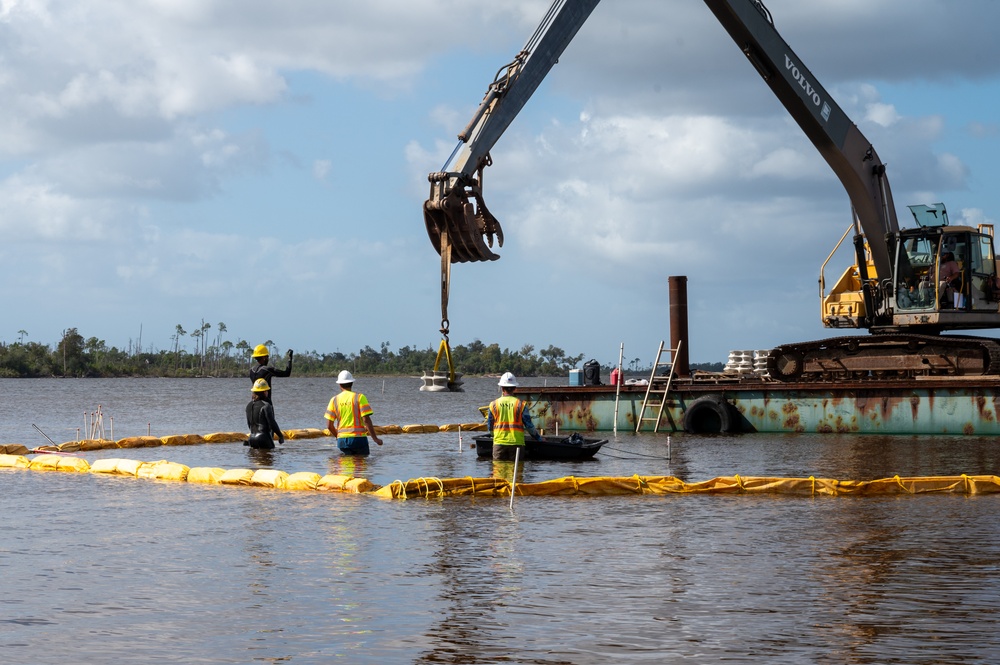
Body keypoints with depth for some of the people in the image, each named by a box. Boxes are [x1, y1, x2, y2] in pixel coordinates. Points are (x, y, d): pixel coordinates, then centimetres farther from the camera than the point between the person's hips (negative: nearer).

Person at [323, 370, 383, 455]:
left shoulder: (334, 400, 5)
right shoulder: (359, 397, -4)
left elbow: (329, 425, 5)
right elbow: (366, 420, -10)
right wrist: (375, 438, -5)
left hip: (342, 440, 3)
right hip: (358, 438, -3)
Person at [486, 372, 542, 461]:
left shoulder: (494, 404, 2)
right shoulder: (521, 404, -2)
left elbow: (489, 427, 9)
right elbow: (529, 425, 0)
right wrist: (537, 437, 17)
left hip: (499, 443, 1)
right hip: (516, 443, -1)